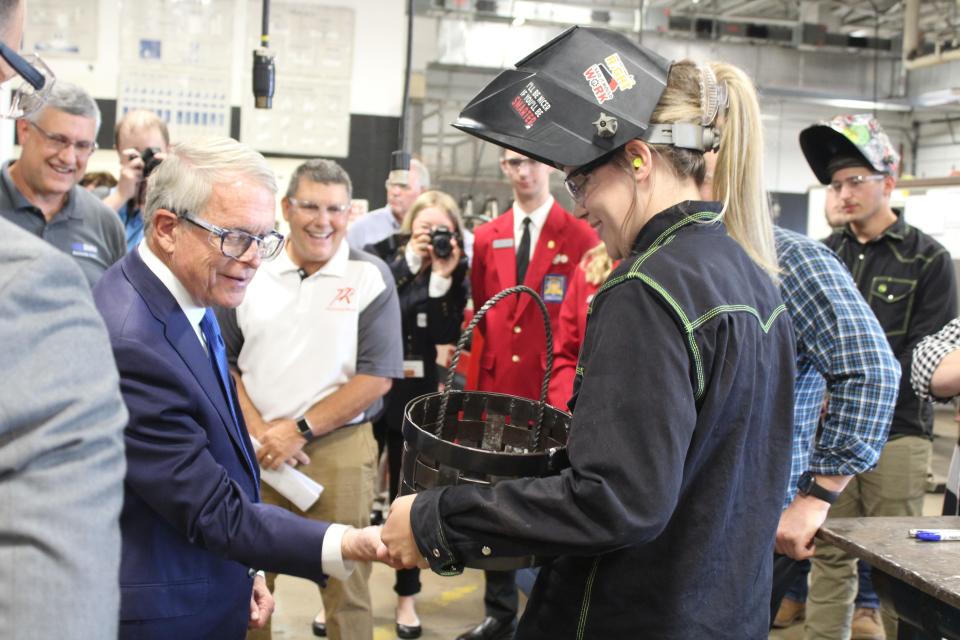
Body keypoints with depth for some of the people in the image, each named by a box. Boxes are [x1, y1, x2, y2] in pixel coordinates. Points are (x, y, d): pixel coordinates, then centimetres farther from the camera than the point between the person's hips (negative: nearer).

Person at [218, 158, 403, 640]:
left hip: (338, 447, -2)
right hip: (255, 449, 3)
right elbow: (224, 360, 8)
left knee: (344, 581, 4)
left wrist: (300, 429, -11)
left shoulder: (370, 276, -3)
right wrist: (257, 429, -6)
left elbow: (377, 375, -7)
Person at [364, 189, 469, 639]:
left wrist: (443, 280, -17)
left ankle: (406, 595, 24)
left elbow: (447, 336, -10)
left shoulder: (456, 276, 1)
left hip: (416, 399, 1)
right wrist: (410, 262, -18)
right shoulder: (379, 257, -1)